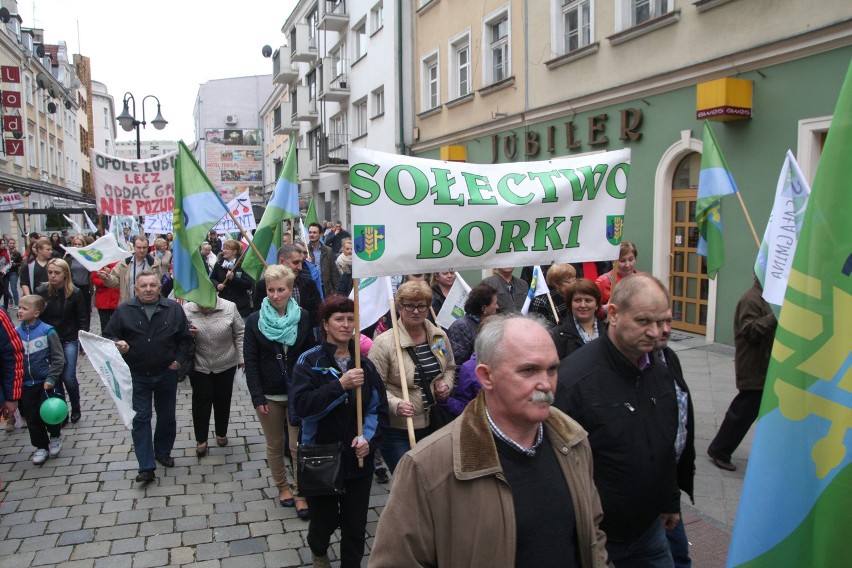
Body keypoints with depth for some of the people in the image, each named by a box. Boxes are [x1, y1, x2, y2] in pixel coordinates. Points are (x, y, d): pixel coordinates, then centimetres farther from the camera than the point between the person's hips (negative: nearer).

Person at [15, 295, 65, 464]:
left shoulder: (47, 331, -13)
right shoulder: (16, 333, -3)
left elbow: (58, 358, -9)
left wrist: (51, 378, -15)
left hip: (45, 382, -4)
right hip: (26, 384, 4)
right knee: (32, 418, 10)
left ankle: (55, 436, 31)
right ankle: (41, 447, 27)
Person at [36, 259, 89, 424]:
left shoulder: (75, 293, -9)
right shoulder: (41, 292, -7)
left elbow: (83, 318, -1)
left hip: (69, 340, -2)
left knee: (69, 377, -4)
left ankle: (76, 409, 19)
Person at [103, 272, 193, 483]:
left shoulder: (174, 309, -2)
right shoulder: (124, 310, -5)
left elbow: (185, 338, 5)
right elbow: (109, 335, 2)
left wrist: (178, 360, -4)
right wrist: (117, 344, -20)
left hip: (166, 373, 1)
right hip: (137, 375, -1)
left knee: (167, 417, 14)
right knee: (140, 419, -2)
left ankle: (163, 453, 35)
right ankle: (146, 467, 3)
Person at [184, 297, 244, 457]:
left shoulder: (229, 308, -14)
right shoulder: (187, 310, -12)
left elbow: (240, 334, -5)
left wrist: (242, 358, -4)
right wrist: (188, 335, -21)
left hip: (226, 365, 0)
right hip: (199, 366, 0)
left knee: (223, 400, 16)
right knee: (201, 401, 6)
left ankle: (221, 433, 37)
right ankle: (201, 440, 23)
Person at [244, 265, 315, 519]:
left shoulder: (303, 318, -4)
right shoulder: (255, 321, -5)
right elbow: (250, 362, -4)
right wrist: (257, 397, -9)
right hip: (269, 394, 1)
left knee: (298, 445, 2)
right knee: (275, 445, 14)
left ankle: (300, 493, 17)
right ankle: (282, 487, 33)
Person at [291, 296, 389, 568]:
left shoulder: (364, 364, 1)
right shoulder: (309, 361, -8)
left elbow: (379, 409, 2)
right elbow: (302, 405, -22)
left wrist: (369, 439, -14)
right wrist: (341, 385, -30)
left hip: (358, 459, 2)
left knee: (355, 525, 9)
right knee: (325, 519, 16)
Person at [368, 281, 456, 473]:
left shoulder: (440, 336, 3)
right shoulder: (384, 343, -14)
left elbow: (450, 367, 20)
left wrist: (447, 384, 0)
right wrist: (396, 404, -27)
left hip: (434, 426, 5)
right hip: (398, 431, -5)